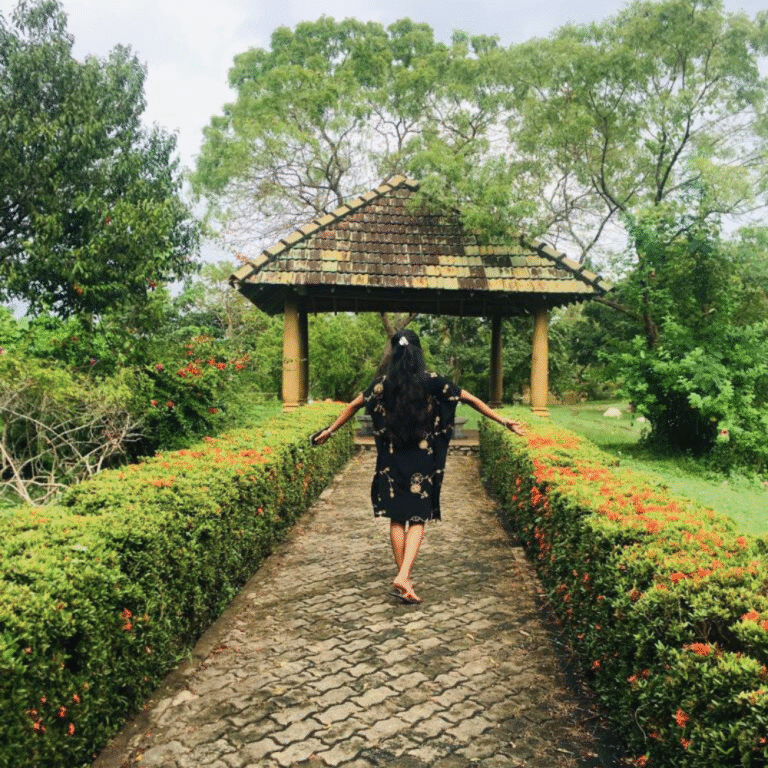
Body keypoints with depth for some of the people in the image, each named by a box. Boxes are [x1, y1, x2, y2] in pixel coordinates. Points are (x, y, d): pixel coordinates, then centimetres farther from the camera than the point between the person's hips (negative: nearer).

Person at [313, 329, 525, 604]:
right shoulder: (432, 382, -6)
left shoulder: (382, 384, -1)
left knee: (397, 519, 11)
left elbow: (353, 406, 9)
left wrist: (330, 430, 23)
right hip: (423, 461, -1)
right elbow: (471, 399, -2)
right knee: (418, 519, 4)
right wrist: (504, 421, 5)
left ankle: (403, 577, 17)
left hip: (392, 460, 2)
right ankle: (403, 576, -11)